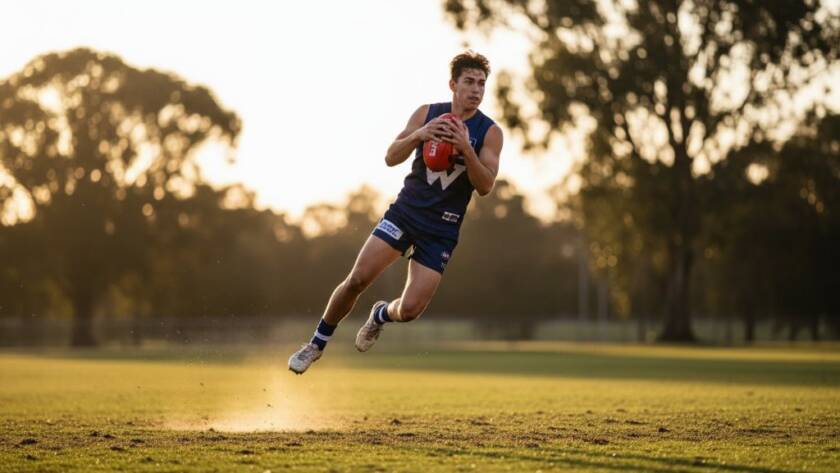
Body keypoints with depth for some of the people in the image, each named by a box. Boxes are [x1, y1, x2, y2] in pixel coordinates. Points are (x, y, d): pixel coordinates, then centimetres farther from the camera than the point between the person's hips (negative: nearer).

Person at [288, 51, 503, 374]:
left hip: (442, 229, -1)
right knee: (357, 278, -13)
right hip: (405, 210, 1)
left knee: (409, 310, -10)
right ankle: (317, 344, 7)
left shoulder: (490, 132, -5)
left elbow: (485, 186, -13)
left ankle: (381, 315, 28)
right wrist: (418, 135, -21)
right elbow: (391, 158, -2)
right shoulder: (427, 114, 1)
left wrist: (466, 149, -27)